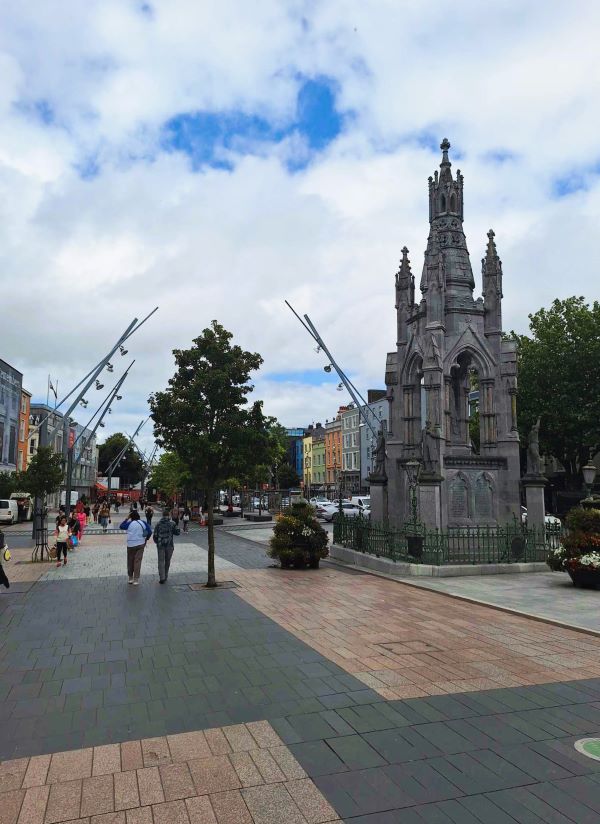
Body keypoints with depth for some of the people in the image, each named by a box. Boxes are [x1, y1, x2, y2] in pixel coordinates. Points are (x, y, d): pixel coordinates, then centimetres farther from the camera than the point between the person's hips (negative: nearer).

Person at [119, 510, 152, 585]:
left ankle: (130, 578, 22)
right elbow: (150, 531, -1)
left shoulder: (129, 523, -8)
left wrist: (126, 519, 6)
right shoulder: (142, 523, -1)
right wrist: (146, 539, 11)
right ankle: (136, 580, -1)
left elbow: (121, 526, 5)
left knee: (130, 561, 13)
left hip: (131, 545, -1)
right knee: (138, 561, 1)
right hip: (140, 544, 1)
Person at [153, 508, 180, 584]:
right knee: (167, 561, 15)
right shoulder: (172, 523, -3)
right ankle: (165, 576, 25)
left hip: (160, 545, 0)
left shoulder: (158, 524, 1)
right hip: (169, 545, 0)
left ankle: (162, 577, -10)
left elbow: (155, 535, 2)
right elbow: (177, 532, 0)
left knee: (161, 561, 2)